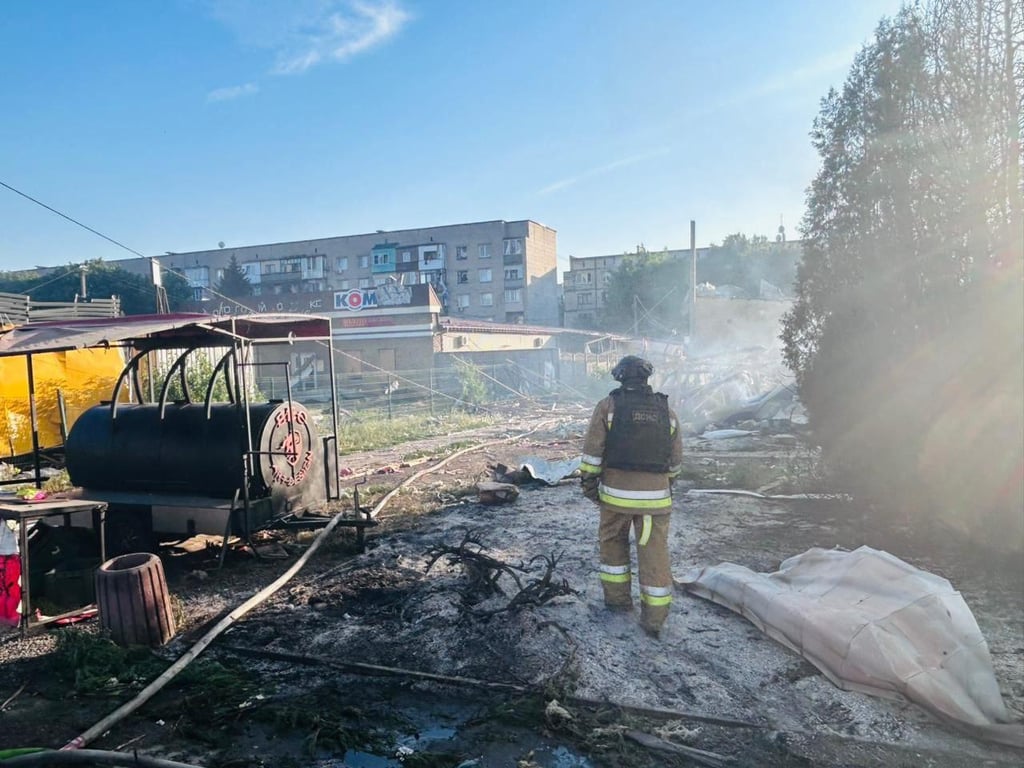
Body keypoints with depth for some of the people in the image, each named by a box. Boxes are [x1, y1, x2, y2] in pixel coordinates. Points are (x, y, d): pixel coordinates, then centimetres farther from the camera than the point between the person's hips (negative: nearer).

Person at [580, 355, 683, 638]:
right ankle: (654, 615, 9)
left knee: (613, 542, 19)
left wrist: (588, 481, 3)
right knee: (654, 552, 6)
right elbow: (675, 459, 13)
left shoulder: (608, 405, -3)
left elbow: (592, 450, -6)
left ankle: (617, 596, 27)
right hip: (655, 495, 2)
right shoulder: (667, 411, 6)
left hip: (616, 491, -1)